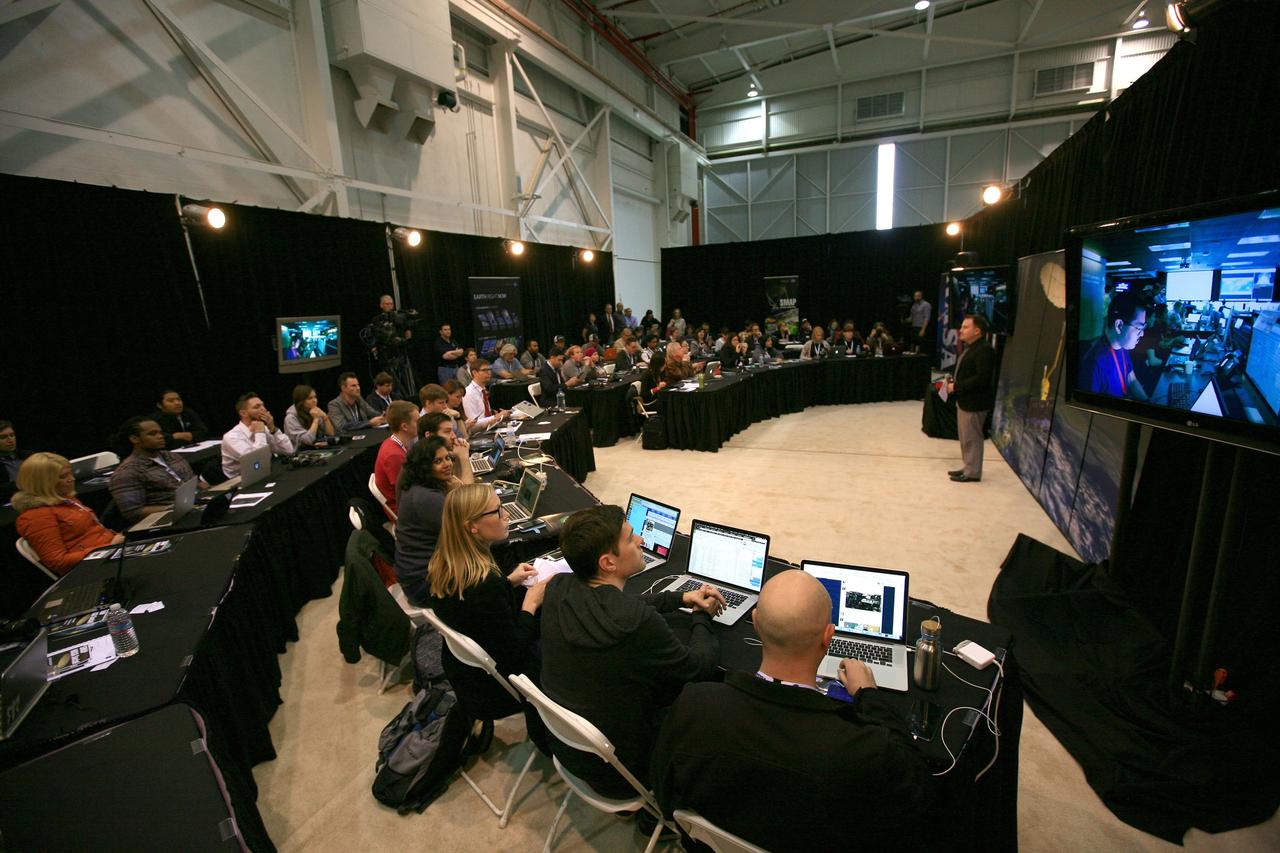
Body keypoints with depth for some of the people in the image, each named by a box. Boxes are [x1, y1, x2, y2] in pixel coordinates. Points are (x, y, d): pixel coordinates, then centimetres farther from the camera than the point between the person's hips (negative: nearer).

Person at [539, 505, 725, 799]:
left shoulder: (558, 588, -14)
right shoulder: (641, 623, -35)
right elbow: (700, 667, -15)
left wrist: (681, 598, 7)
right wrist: (702, 616, 3)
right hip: (615, 774, -6)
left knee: (669, 678, 18)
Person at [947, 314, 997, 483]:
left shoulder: (984, 350, -18)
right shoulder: (969, 348, 13)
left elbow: (981, 378, -26)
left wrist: (956, 386, -21)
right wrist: (953, 381, 4)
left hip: (974, 403, -10)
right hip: (964, 401, 10)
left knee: (971, 439, 0)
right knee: (965, 438, 18)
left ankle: (972, 472, 10)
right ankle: (968, 467, 29)